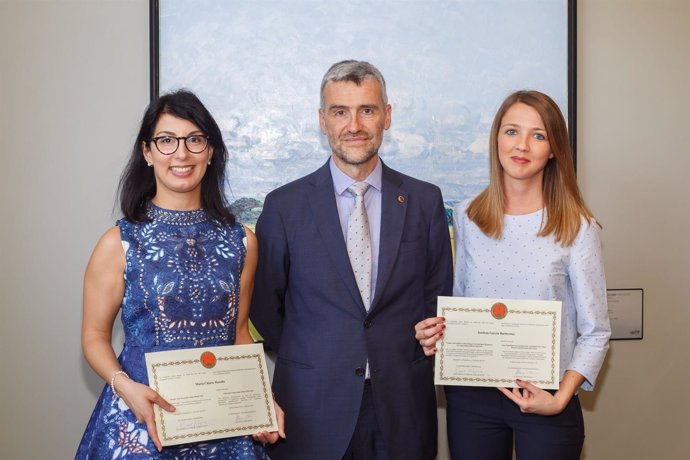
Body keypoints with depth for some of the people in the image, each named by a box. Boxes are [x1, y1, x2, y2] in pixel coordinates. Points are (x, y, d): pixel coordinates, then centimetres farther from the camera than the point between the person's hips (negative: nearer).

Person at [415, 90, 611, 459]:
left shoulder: (576, 227, -7)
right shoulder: (466, 218, 3)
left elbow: (595, 331, -4)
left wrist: (560, 398, -15)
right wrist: (434, 333, -6)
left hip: (545, 403, -2)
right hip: (470, 396, 3)